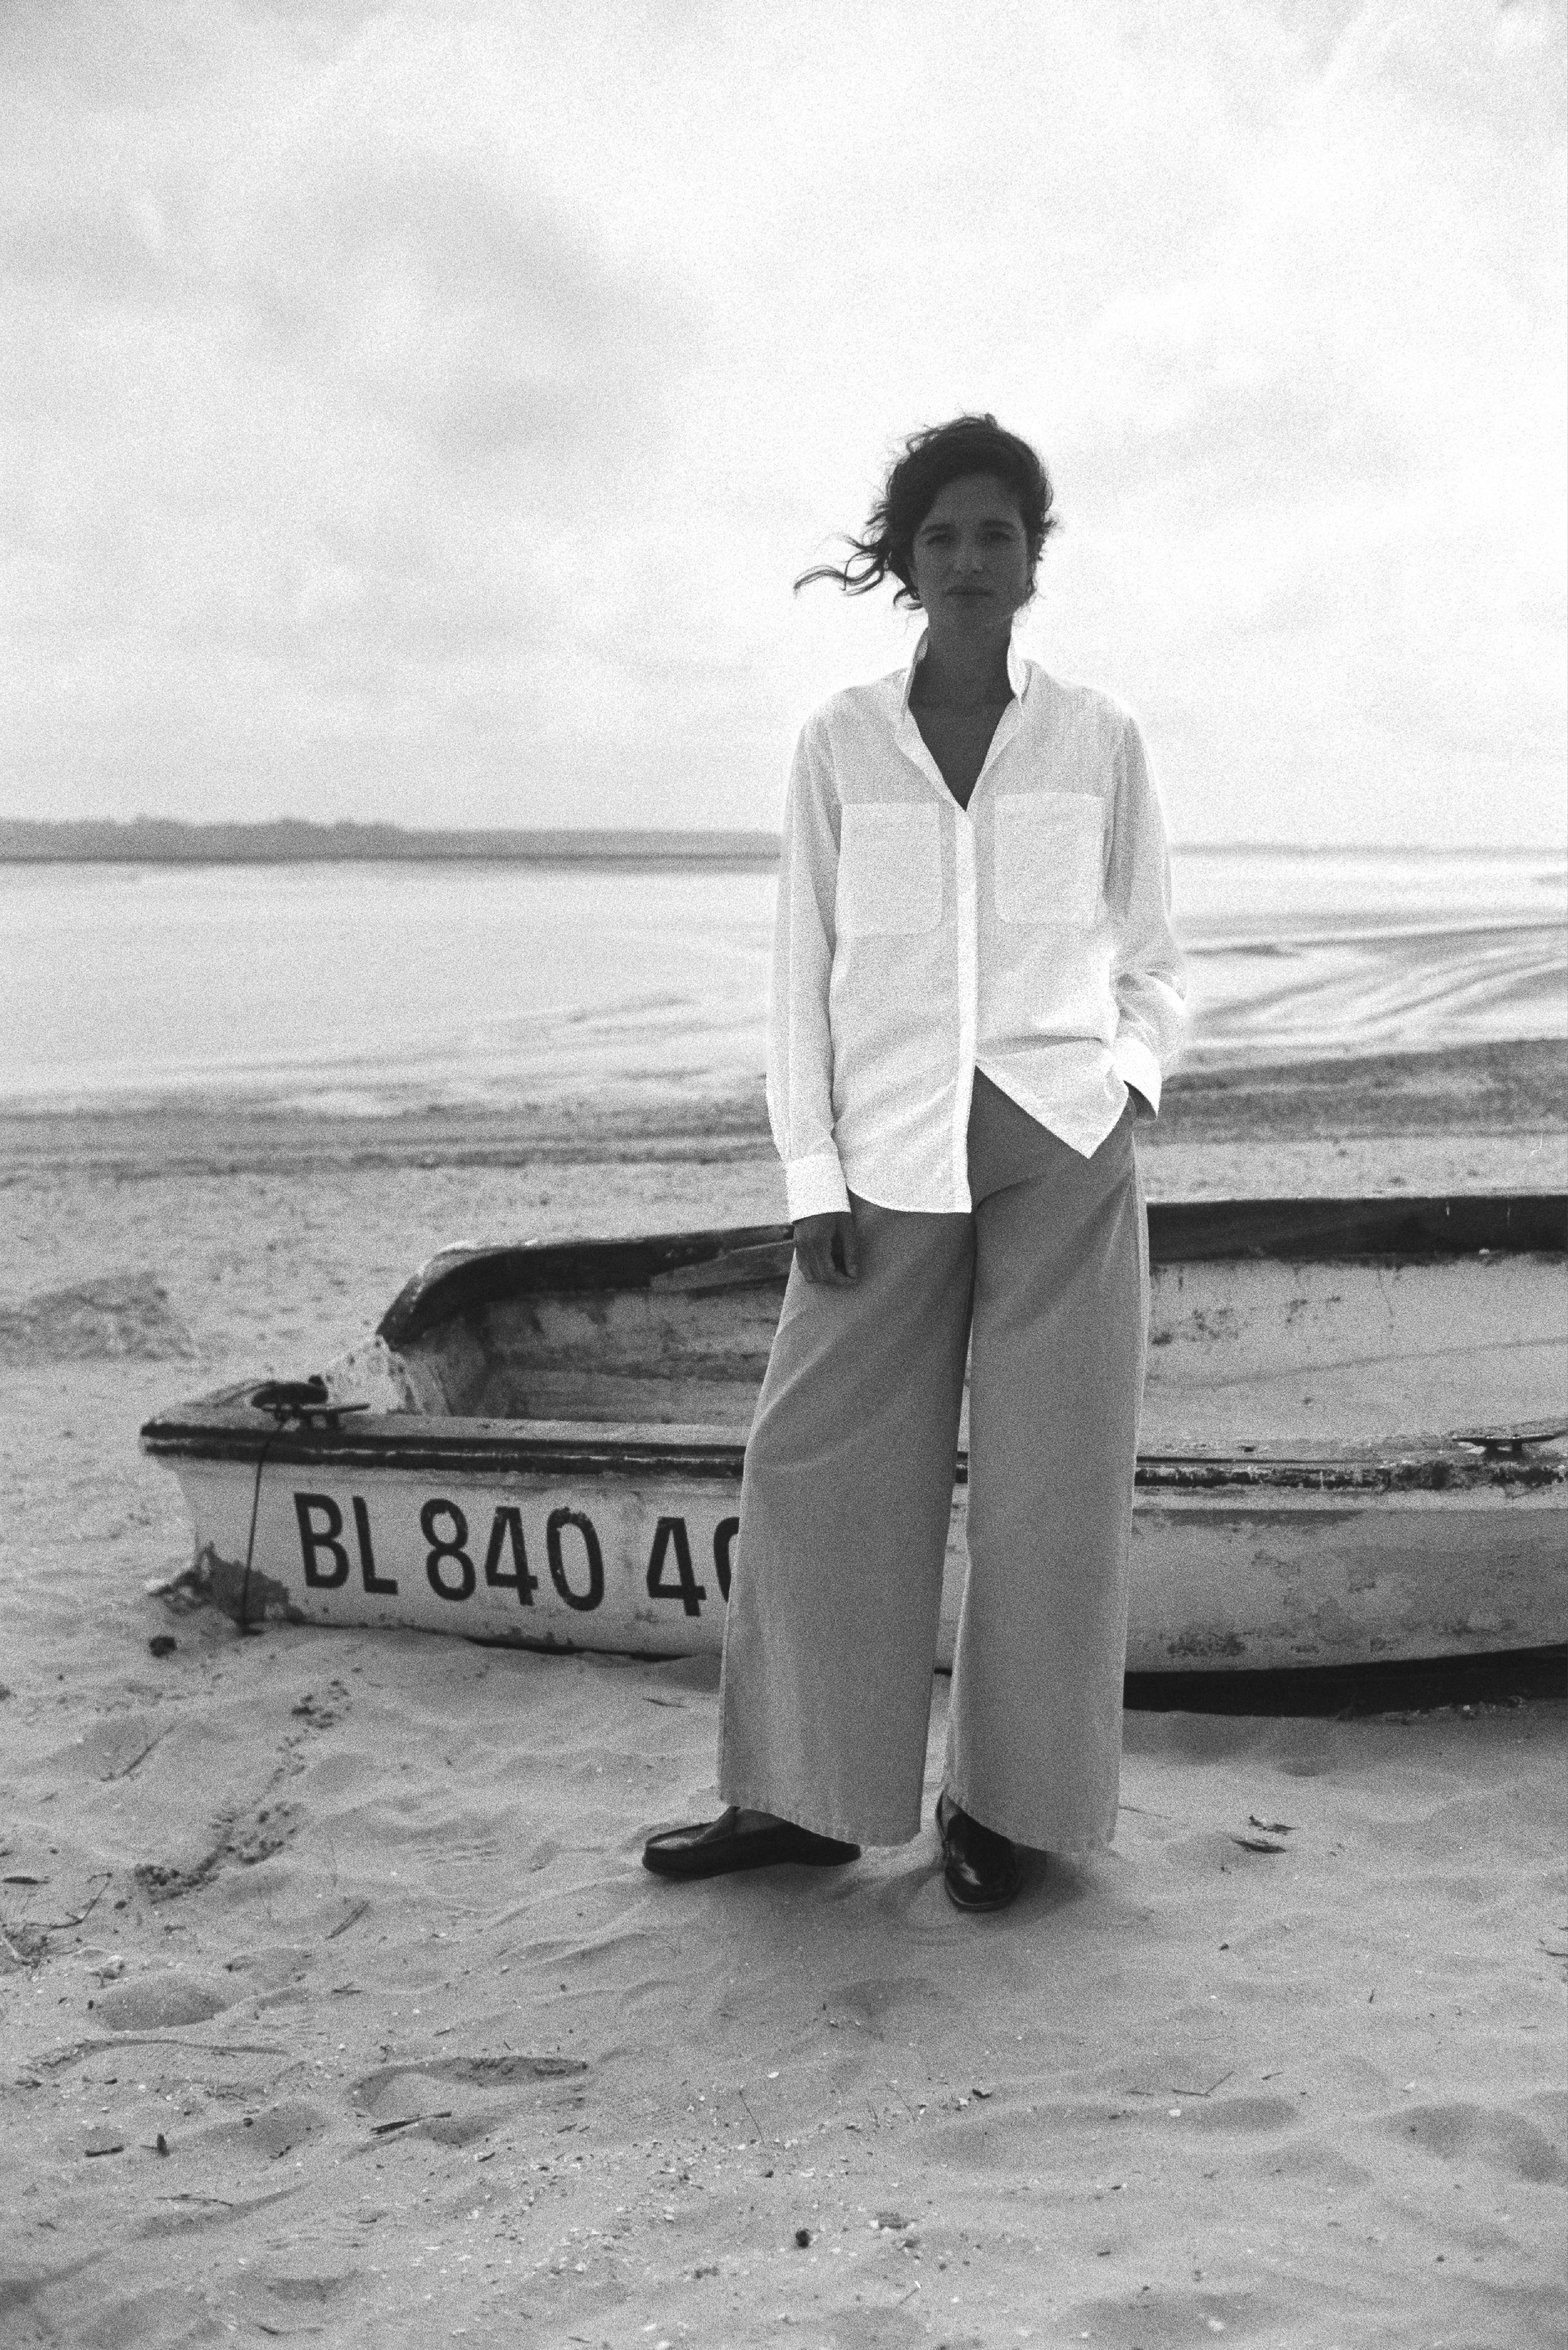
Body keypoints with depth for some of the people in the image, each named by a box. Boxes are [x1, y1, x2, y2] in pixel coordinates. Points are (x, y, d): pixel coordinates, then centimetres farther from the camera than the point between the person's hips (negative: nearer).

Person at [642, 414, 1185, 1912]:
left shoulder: (1096, 738, 5)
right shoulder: (840, 742, 5)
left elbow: (1148, 959, 14)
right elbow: (803, 972, 4)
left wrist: (1132, 1084, -4)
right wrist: (813, 1177, -2)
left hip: (1063, 1141, 0)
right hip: (894, 1153, 1)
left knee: (1049, 1478, 2)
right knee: (815, 1463, 1)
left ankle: (1004, 1804, 17)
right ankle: (806, 1795, 16)